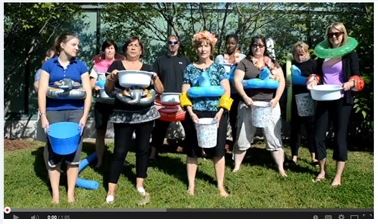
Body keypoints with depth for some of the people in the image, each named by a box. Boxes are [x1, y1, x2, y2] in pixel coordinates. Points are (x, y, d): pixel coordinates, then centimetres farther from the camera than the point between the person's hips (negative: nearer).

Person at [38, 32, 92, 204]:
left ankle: (70, 193, 15)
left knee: (74, 152, 3)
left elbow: (88, 92, 4)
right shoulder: (49, 65, 6)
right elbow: (42, 92, 2)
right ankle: (55, 194, 14)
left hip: (75, 112, 1)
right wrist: (43, 116, -7)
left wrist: (84, 116, -5)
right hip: (54, 112, -1)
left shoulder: (80, 65, 8)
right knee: (53, 152, 2)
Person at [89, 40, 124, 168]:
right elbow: (91, 84, 5)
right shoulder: (97, 65, 9)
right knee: (100, 133, 3)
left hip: (117, 102, -1)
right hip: (101, 102, 1)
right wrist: (95, 87, -17)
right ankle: (99, 161, 13)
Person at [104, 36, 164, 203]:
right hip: (123, 115, -2)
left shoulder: (147, 68, 9)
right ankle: (111, 189, 6)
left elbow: (160, 90, 5)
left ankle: (140, 184, 23)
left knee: (143, 148, 9)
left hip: (145, 113, 3)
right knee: (120, 151, -3)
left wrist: (155, 77, -12)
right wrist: (111, 78, -17)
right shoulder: (117, 65, 3)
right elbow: (108, 91, 2)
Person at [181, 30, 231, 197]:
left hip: (216, 115, 0)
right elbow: (185, 94, 2)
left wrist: (220, 112, -13)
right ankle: (191, 185, 20)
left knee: (218, 150, 6)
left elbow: (226, 92, -1)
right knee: (192, 150, 7)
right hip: (195, 115, 1)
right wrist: (191, 113, -11)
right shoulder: (190, 69, 5)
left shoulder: (219, 68, 4)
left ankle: (221, 186, 17)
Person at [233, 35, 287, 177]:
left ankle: (281, 169, 12)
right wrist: (245, 97, -16)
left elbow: (281, 81, 5)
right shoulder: (244, 62, 6)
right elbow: (237, 81, -4)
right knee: (243, 137, 5)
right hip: (249, 104, -1)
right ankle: (236, 167, 18)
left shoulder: (272, 63, 12)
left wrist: (276, 98, -9)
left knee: (274, 137, 4)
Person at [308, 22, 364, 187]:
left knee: (340, 136, 1)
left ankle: (338, 176, 10)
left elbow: (357, 77, -4)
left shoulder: (350, 53, -1)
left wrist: (350, 83, -25)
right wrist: (314, 80, -5)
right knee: (318, 135, 4)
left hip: (342, 100, -4)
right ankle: (322, 171, 21)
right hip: (323, 100, 4)